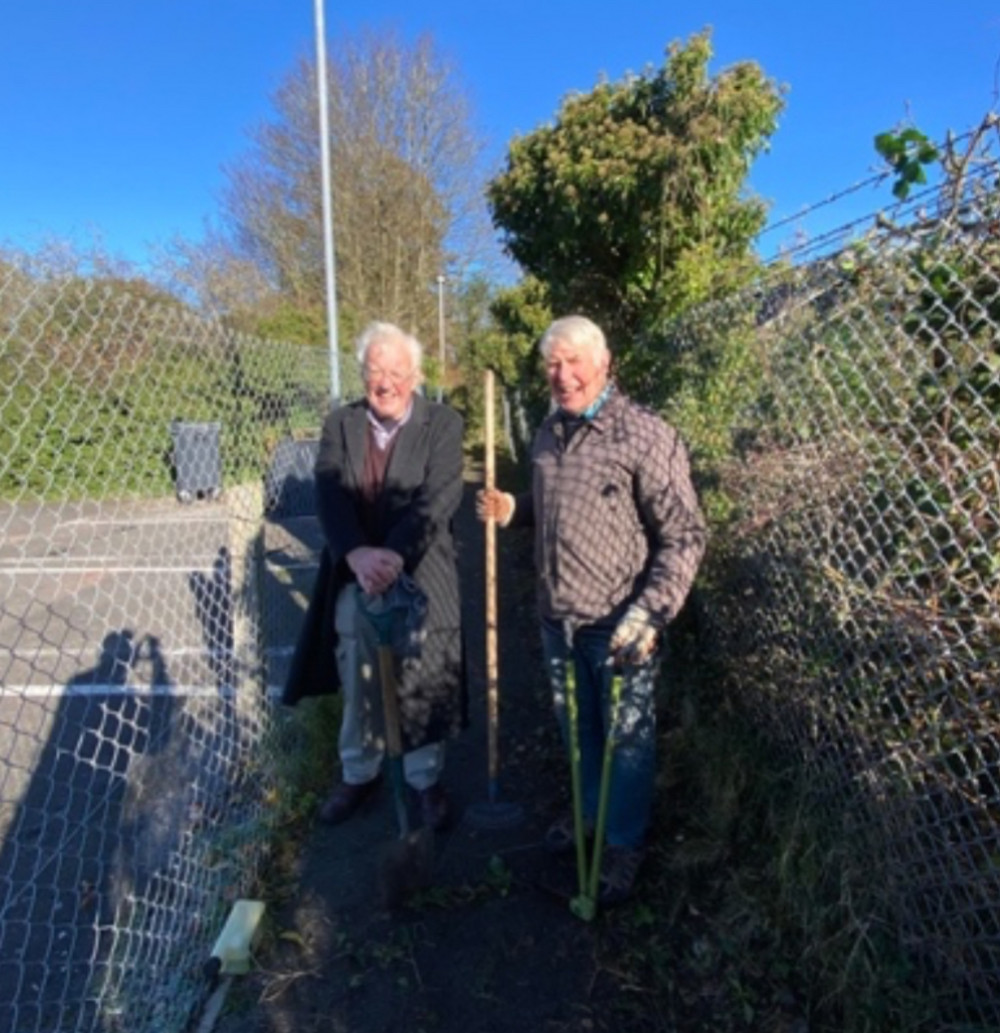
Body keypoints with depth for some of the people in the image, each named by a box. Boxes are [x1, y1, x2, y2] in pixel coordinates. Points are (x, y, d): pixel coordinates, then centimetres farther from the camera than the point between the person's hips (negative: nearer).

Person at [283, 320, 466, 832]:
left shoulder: (443, 423, -5)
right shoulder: (339, 423, 2)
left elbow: (439, 496, -17)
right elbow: (330, 497, -10)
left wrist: (394, 554, -31)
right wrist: (358, 554, -28)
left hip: (419, 576, -2)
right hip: (353, 576, 3)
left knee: (424, 686, 11)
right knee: (359, 688, 18)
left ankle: (426, 779, 34)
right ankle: (359, 774, 41)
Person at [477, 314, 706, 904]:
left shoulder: (645, 435, -16)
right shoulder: (550, 432, 7)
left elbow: (683, 536, -16)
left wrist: (650, 613, -24)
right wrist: (512, 510, 2)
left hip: (620, 625, -6)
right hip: (558, 618, 6)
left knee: (627, 738, 12)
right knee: (576, 727, 23)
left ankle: (626, 843, 35)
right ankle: (590, 810, 48)